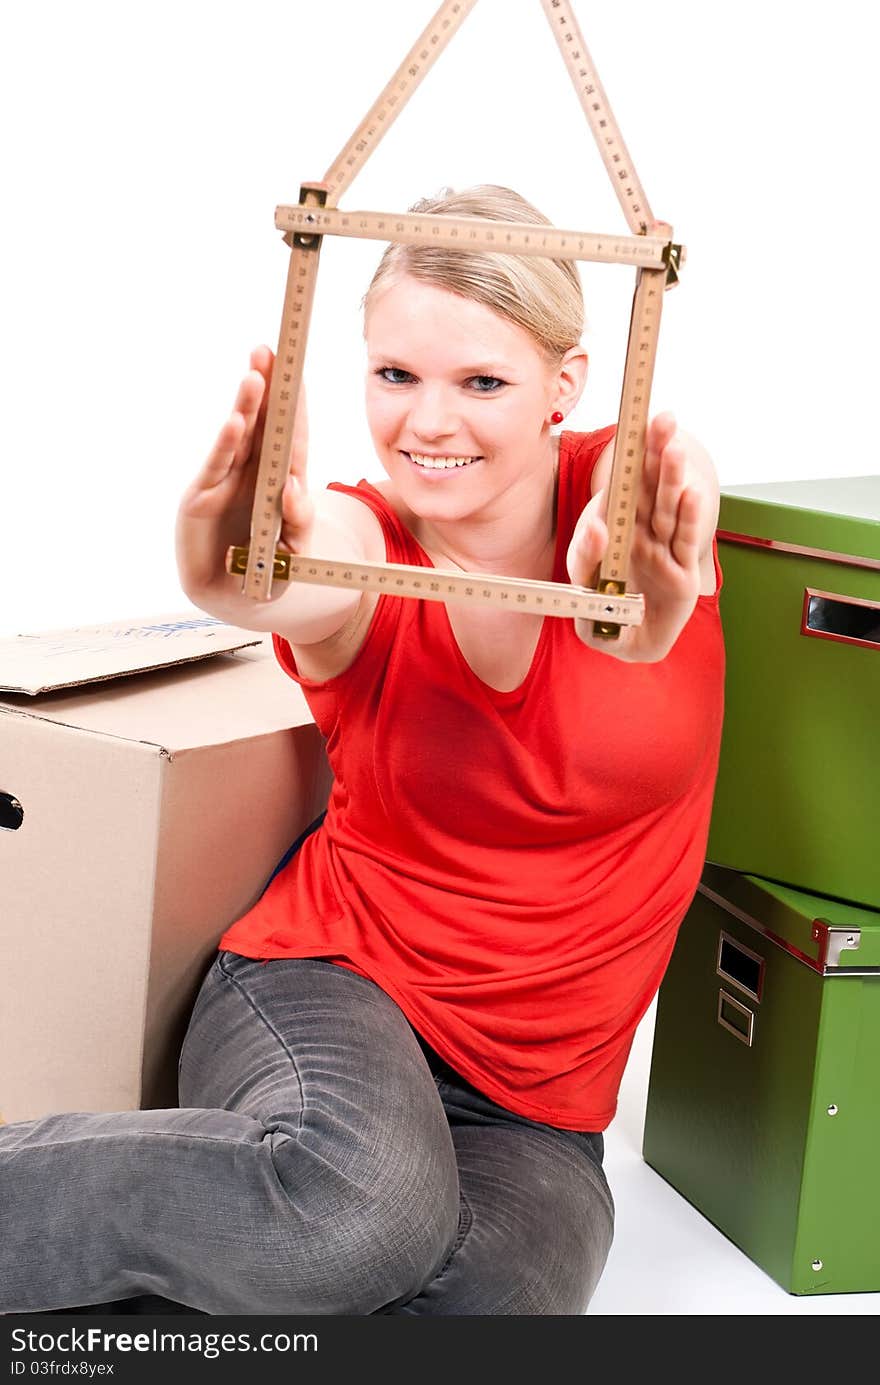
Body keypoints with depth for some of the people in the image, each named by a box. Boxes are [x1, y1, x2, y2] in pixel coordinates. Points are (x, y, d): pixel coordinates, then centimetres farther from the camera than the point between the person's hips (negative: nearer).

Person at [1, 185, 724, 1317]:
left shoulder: (632, 491, -5)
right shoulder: (355, 545, -6)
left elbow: (636, 628, -29)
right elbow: (305, 573, -32)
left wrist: (648, 601, -55)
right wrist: (233, 574, -57)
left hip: (536, 1115, 2)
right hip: (329, 983, -2)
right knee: (360, 1202, -37)